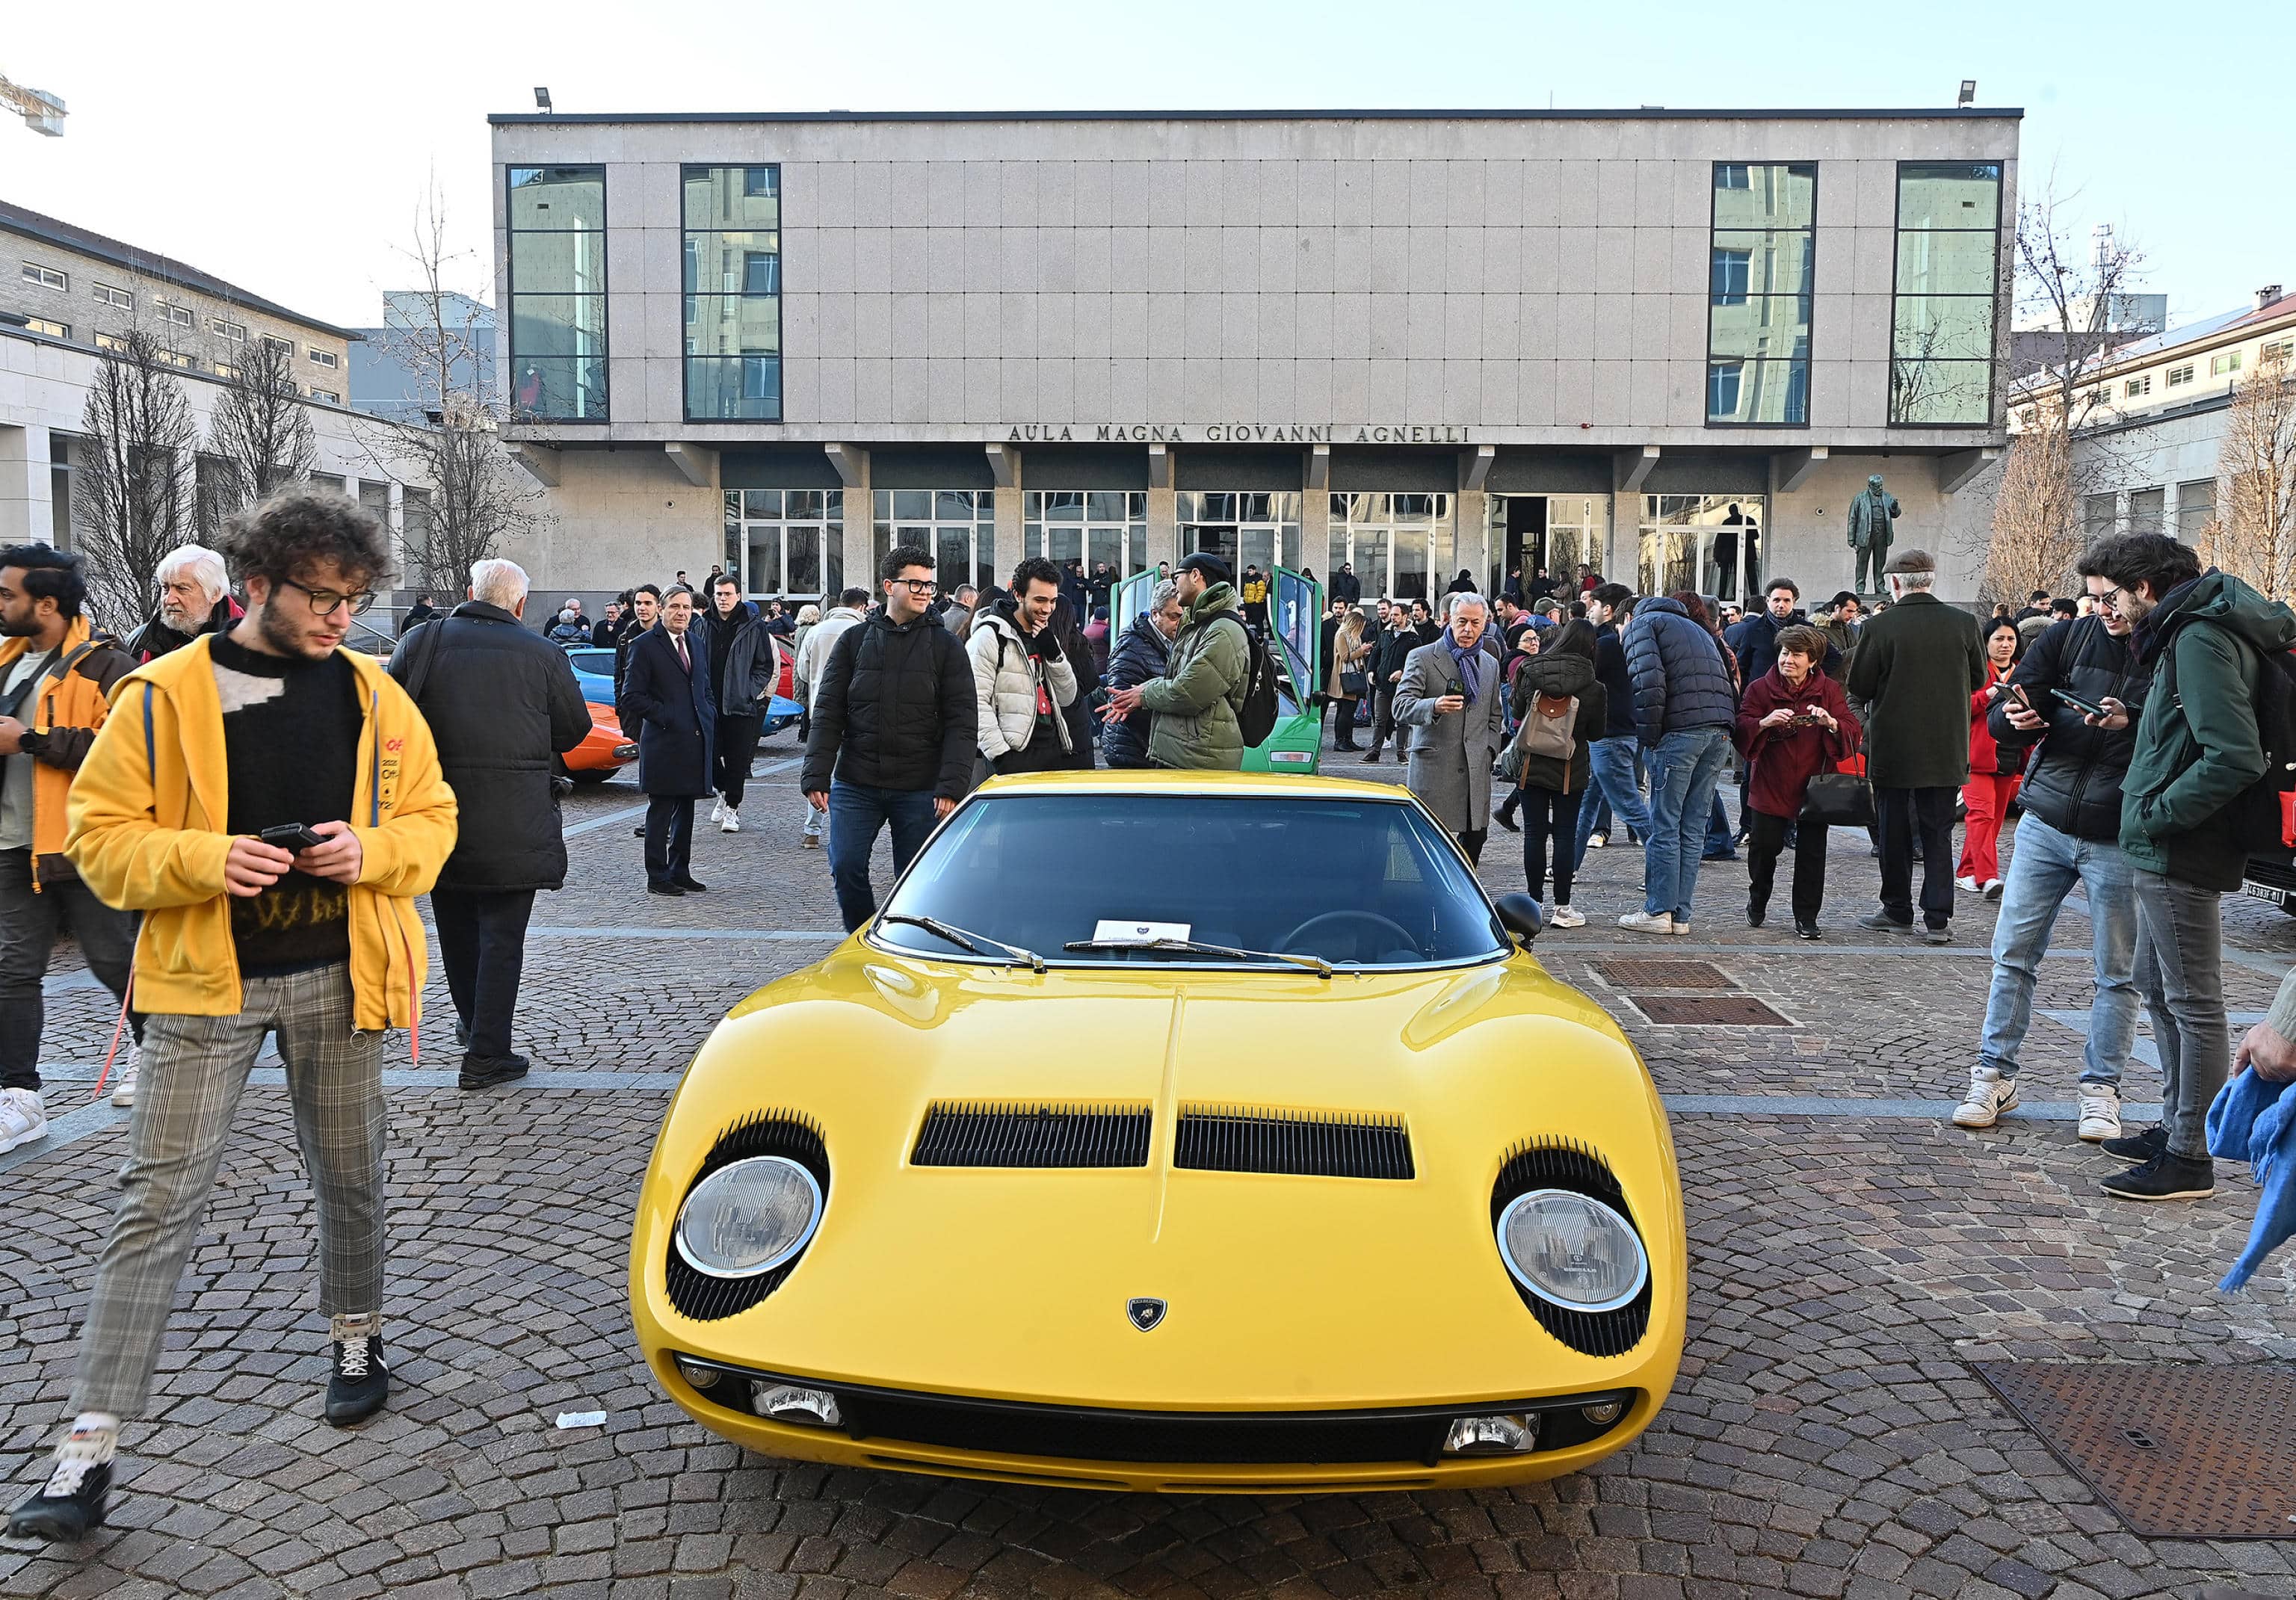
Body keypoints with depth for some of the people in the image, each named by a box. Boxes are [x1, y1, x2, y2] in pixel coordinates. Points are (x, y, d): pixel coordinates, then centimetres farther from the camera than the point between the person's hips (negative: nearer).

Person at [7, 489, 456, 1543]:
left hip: (334, 977, 3)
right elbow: (100, 834, -4)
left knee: (349, 1178, 15)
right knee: (158, 1200, -3)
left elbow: (431, 818, 8)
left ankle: (355, 1339, 40)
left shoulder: (374, 696, 2)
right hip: (206, 982, -2)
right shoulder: (166, 696, -6)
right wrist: (202, 859, -22)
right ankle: (90, 1449, 2)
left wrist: (372, 850, -13)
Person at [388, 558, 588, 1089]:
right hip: (514, 822, -3)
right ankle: (485, 1054, 3)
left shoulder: (422, 642, 0)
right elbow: (574, 728, 5)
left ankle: (473, 1024, 36)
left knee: (456, 930, 20)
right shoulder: (543, 655, -5)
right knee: (502, 935, 4)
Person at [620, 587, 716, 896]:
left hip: (696, 740, 6)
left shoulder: (698, 643, 15)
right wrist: (664, 715, -13)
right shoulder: (645, 645, -6)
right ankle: (657, 877, 4)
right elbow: (632, 695, -9)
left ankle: (680, 871, 21)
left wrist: (709, 719, 8)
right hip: (663, 741, -6)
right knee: (661, 811, -2)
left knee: (686, 810, 13)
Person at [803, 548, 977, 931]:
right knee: (846, 869, -5)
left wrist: (952, 786, -13)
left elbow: (962, 723, -3)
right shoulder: (854, 640, 7)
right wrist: (816, 775, -4)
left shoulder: (945, 646, 3)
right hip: (855, 784, 1)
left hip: (920, 789, -1)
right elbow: (827, 713, 5)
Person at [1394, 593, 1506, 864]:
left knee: (1475, 837, 4)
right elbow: (1401, 708, -11)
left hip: (1476, 771, 5)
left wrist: (1488, 751, 11)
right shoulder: (1421, 658, -1)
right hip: (1434, 769, -5)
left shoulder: (1490, 664, 17)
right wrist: (1435, 707, -30)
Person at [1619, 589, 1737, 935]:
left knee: (1665, 825, -1)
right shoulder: (1698, 629, 31)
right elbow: (1728, 683, 22)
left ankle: (1659, 912, 1)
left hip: (1680, 730, -7)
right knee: (1694, 828, 9)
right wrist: (1727, 726, 18)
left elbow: (1648, 679, -9)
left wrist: (1648, 735, -5)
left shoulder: (1643, 623, 8)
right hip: (1721, 733, 7)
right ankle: (1680, 914, 11)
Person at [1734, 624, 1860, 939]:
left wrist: (1831, 722, -25)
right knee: (1764, 845, -2)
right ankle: (1757, 901, 25)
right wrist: (1764, 722, -27)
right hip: (1770, 785, 0)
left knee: (1812, 852, -2)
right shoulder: (1759, 688, 2)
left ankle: (1806, 917, 9)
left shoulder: (1829, 690, 4)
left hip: (1814, 786, 1)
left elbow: (1852, 731, -4)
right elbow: (1741, 731, -7)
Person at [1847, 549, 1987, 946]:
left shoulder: (1880, 627, -14)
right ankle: (1938, 918, 6)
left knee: (1893, 831, 10)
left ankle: (1897, 910, 19)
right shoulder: (1963, 623, -4)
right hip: (1946, 749, 3)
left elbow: (1858, 688, -8)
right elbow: (1978, 679, 9)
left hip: (1892, 747, -2)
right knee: (1938, 832, 9)